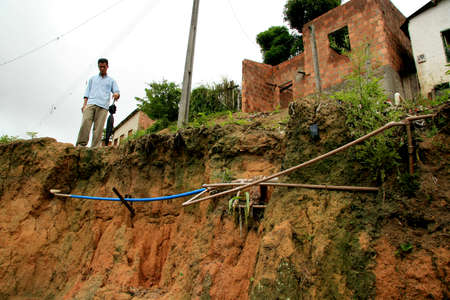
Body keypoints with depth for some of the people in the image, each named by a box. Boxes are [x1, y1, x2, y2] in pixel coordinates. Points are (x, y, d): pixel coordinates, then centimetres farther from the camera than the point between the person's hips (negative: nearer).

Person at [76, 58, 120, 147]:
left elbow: (117, 92, 12)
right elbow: (87, 92, 21)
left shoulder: (111, 81, 23)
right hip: (90, 103, 1)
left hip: (103, 106, -1)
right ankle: (81, 145, -20)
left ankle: (95, 148, -17)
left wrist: (116, 94, -14)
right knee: (85, 123, -18)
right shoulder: (92, 78, 28)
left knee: (99, 127, -12)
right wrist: (84, 104, 5)